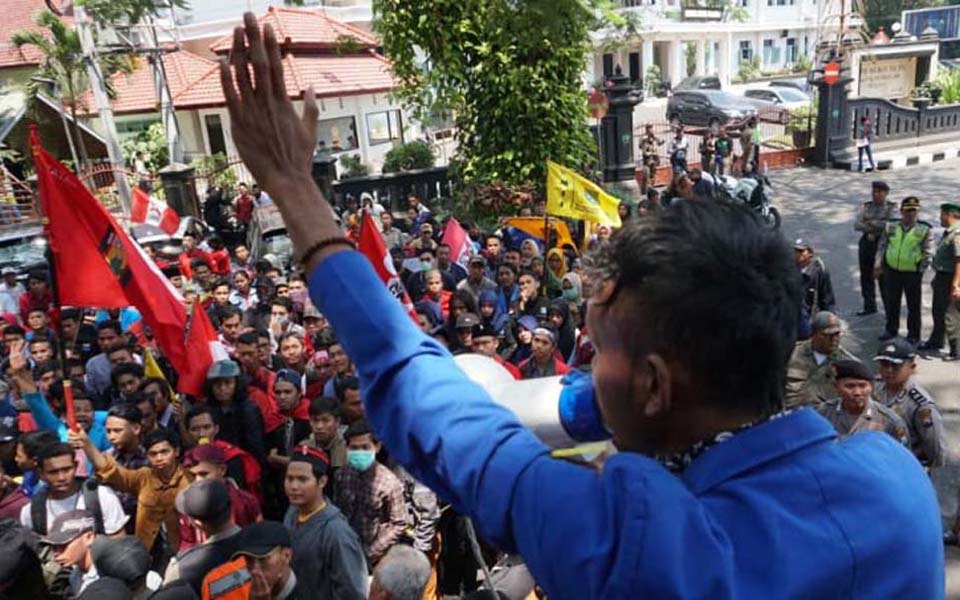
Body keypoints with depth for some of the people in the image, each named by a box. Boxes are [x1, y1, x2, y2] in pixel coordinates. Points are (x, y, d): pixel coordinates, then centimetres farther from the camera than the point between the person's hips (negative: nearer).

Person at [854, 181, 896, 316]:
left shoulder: (891, 207, -2)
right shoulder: (866, 206, 9)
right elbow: (857, 225, -2)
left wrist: (871, 222, -9)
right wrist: (877, 227, -14)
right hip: (866, 242, 5)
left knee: (883, 277, -3)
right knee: (866, 275, 9)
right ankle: (869, 306, 21)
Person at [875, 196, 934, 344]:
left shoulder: (924, 230, -4)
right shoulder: (891, 227, 5)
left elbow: (928, 254, -3)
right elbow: (882, 247, 11)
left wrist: (921, 269, -10)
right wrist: (878, 263, -1)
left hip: (913, 273, -3)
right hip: (892, 271, 3)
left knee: (913, 306, 7)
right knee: (891, 303, 14)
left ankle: (913, 335, 19)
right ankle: (891, 329, 31)